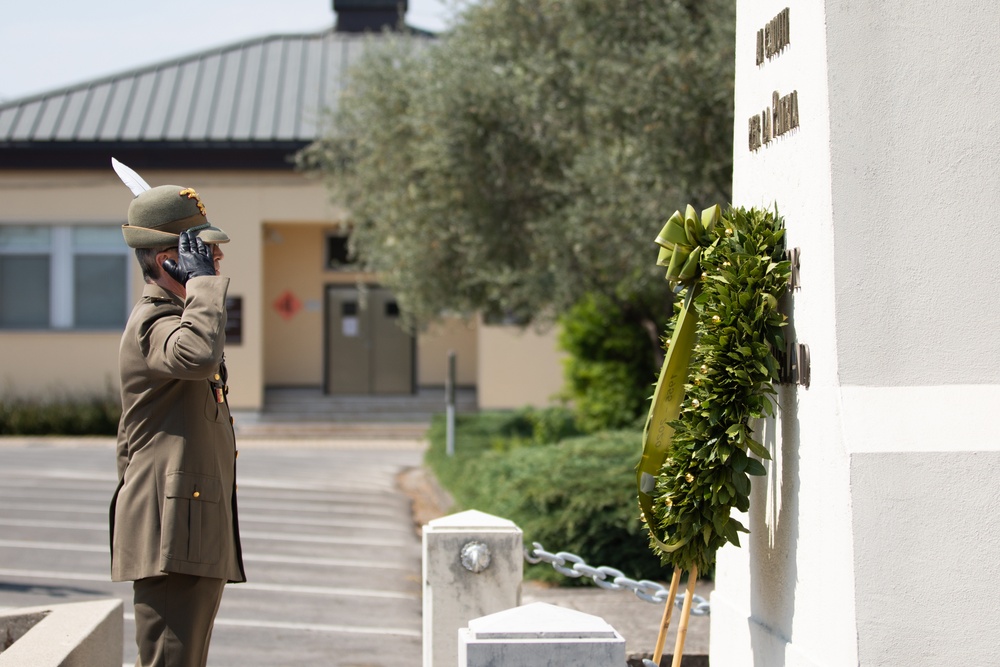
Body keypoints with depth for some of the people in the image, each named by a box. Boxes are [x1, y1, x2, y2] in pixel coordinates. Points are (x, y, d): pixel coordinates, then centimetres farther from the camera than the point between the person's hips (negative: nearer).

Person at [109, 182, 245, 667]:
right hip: (171, 532, -11)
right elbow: (198, 355, -37)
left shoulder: (171, 317, 23)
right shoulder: (152, 323, -11)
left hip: (197, 535, 11)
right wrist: (203, 279, -23)